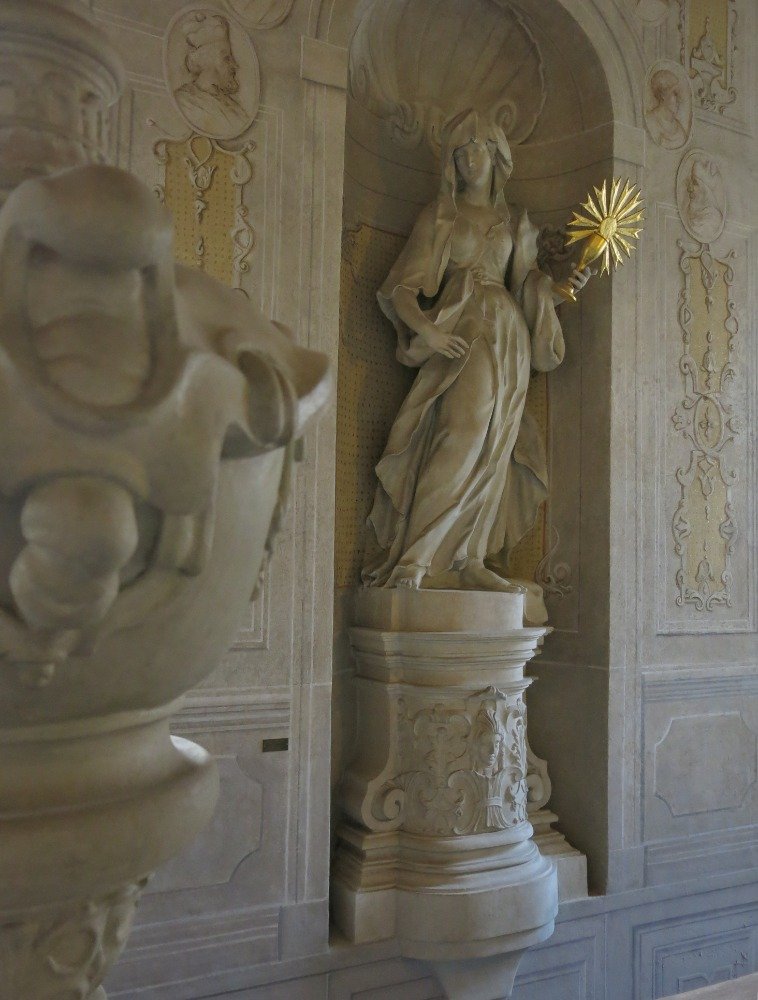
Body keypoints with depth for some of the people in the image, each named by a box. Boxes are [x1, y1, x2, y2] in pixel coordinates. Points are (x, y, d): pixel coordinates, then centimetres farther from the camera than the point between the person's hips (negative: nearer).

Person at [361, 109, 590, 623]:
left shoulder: (516, 225, 22)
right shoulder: (440, 216, 11)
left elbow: (527, 289, 21)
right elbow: (402, 289, 2)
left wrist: (563, 290, 1)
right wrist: (427, 330, -15)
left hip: (507, 339, 4)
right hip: (459, 336, -4)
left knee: (489, 449, -3)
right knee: (463, 435, -22)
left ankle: (467, 562, 1)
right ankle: (415, 560, -22)